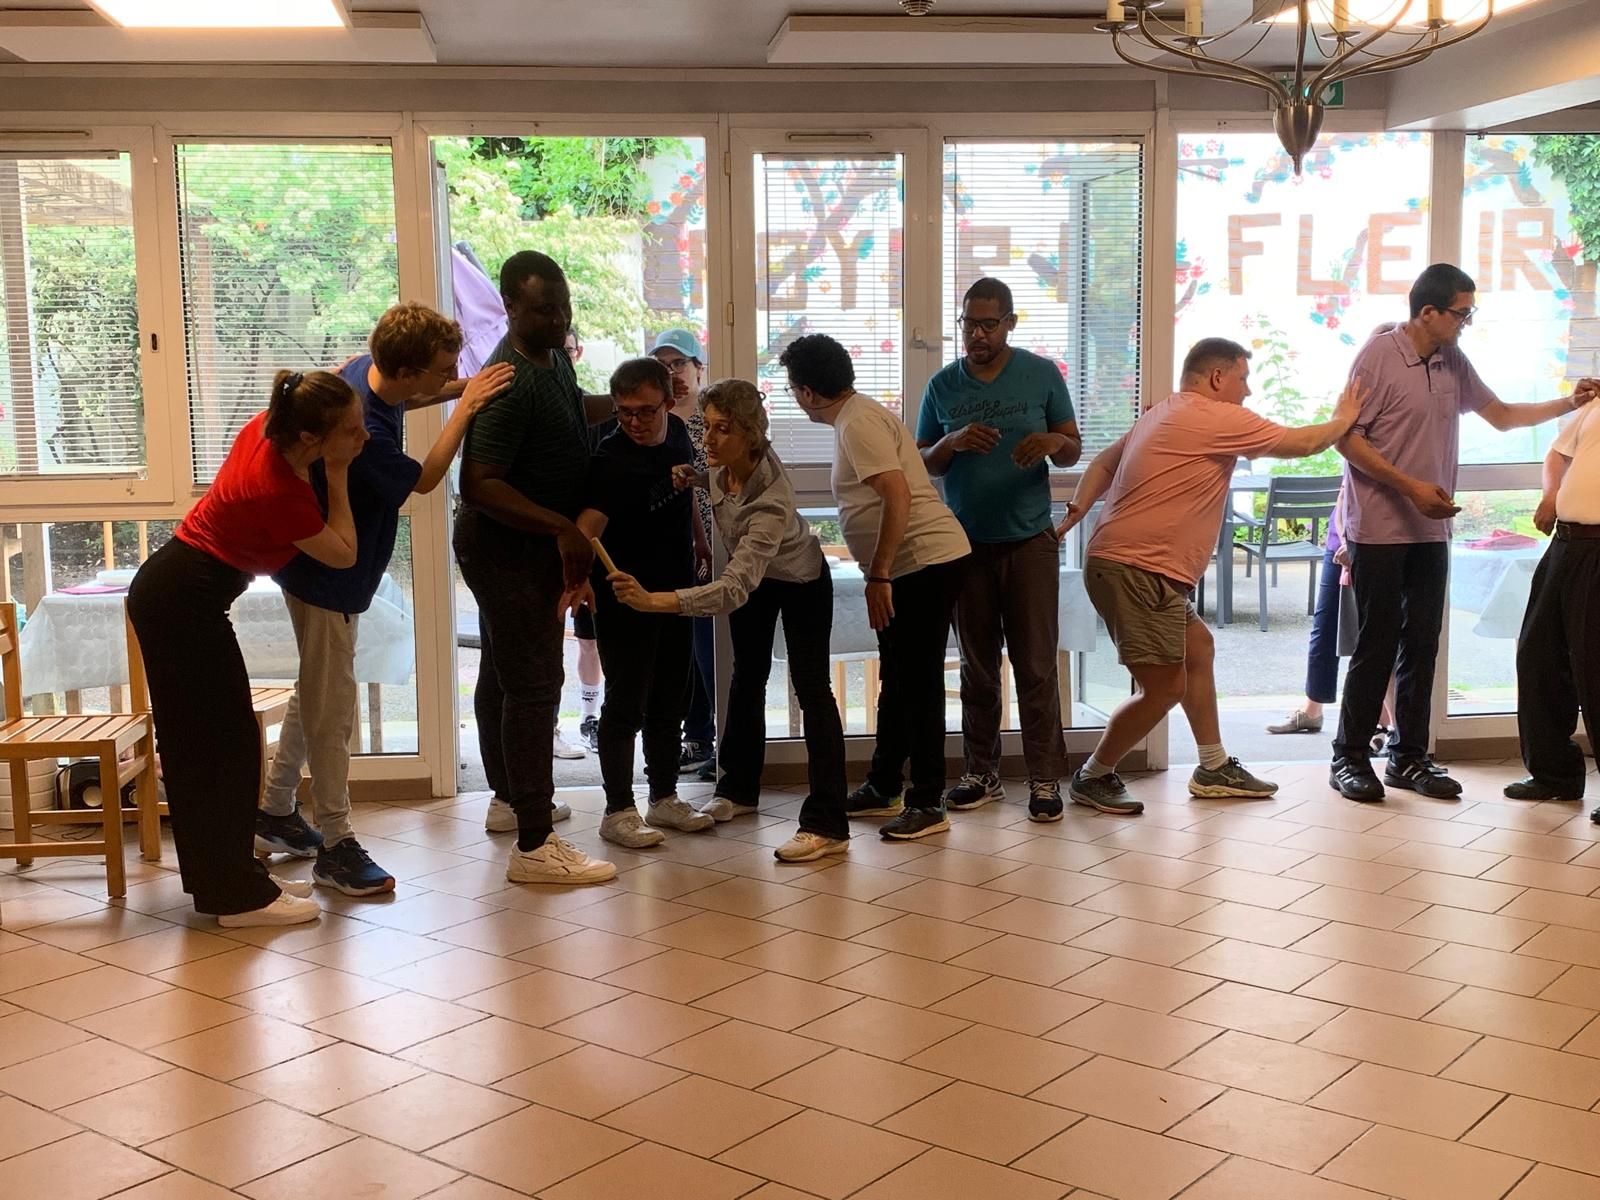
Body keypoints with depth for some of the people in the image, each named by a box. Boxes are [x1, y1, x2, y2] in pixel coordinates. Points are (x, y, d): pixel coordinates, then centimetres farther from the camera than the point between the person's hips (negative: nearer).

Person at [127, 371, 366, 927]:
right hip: (186, 604, -10)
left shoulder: (266, 428, -4)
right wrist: (338, 477, -10)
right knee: (228, 746, -2)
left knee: (196, 745, 15)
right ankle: (237, 896, 4)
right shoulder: (283, 494, -26)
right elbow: (344, 554, -11)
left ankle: (221, 878, 26)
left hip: (164, 591, 10)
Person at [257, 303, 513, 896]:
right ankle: (336, 845, 7)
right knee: (331, 707, -2)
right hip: (327, 578, -10)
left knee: (318, 693, 20)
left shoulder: (366, 370, -7)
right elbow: (425, 479, -19)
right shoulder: (362, 432, -34)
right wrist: (466, 405, -17)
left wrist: (457, 391, 4)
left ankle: (275, 813, 33)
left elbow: (396, 403, 18)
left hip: (324, 569, 10)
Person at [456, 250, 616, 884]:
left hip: (521, 546, 10)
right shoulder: (512, 382, -26)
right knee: (533, 685, -11)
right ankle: (534, 846, -9)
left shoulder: (552, 354, 5)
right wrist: (563, 530, -31)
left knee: (501, 674, 22)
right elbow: (480, 486, -31)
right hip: (509, 548, -10)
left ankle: (509, 796, 39)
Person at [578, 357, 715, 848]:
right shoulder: (614, 462, -24)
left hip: (674, 588, 8)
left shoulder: (677, 432, -1)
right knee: (626, 703, -1)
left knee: (670, 697, 16)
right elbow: (588, 525, -37)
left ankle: (664, 798, 29)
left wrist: (702, 544, 25)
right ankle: (618, 811, 10)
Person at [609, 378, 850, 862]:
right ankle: (739, 790, 34)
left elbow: (734, 588, -54)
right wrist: (693, 477, -19)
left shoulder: (771, 500, -45)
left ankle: (827, 826, -12)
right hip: (752, 573, 7)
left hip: (800, 581, -7)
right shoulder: (728, 461, -26)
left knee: (810, 688, -12)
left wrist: (653, 600, -64)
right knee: (747, 677, 18)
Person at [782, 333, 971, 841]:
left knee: (919, 681, -6)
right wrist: (880, 573, 21)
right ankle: (883, 788, 29)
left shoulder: (859, 423, -16)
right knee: (898, 679, 17)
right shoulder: (855, 416, 15)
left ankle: (928, 804, 2)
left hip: (927, 561, -11)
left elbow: (898, 496, -25)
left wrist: (878, 576, -24)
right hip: (908, 567, 11)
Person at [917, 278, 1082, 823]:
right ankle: (982, 774, 18)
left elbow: (1073, 450, 4)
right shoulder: (943, 385, 5)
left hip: (1029, 540, -2)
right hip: (966, 543, 2)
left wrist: (1053, 442, -19)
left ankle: (1045, 779, 4)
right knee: (977, 666, 9)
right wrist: (954, 442, -14)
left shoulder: (1042, 375, 1)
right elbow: (922, 462, 8)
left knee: (1036, 666, -3)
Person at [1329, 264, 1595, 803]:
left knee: (1421, 644, 8)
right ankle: (1349, 758, 8)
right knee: (1377, 645, -3)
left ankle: (1409, 758, 17)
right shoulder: (1379, 354, -10)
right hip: (1379, 529, -6)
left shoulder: (1454, 364, 10)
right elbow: (1346, 437, -13)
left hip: (1430, 530, 7)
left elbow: (1502, 415, 21)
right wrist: (1410, 487, -19)